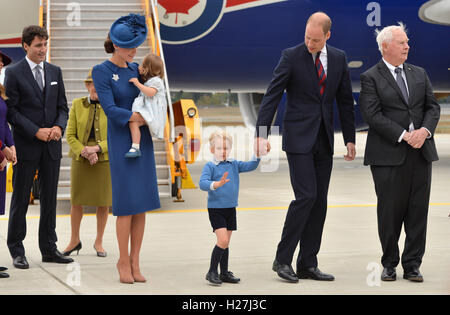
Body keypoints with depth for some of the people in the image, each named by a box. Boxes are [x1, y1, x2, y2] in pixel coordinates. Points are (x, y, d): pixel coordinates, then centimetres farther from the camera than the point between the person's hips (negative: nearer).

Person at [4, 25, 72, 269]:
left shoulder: (55, 72, 11)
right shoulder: (14, 73, -4)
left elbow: (62, 107, 13)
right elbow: (11, 110, -8)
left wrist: (59, 127, -7)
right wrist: (36, 132, -15)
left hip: (51, 147, 4)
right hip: (26, 146, -4)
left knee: (50, 198, 8)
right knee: (20, 199, 2)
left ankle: (49, 248, 16)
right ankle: (17, 251, 9)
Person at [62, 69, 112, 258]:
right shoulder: (77, 105, 3)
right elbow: (70, 136, 0)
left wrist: (97, 148, -17)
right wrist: (85, 152, -15)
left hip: (105, 159, -1)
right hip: (80, 160, 1)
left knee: (103, 202, 5)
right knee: (76, 201, 5)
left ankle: (99, 242, 20)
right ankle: (75, 241, 22)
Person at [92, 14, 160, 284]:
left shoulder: (135, 68, 9)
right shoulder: (101, 72, -8)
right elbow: (110, 110, -17)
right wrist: (141, 119, -17)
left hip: (143, 142, 6)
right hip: (121, 142, -6)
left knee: (143, 203, 4)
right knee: (127, 203, -8)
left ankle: (135, 261, 11)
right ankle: (124, 261, 6)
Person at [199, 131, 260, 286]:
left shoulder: (234, 165, 8)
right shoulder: (210, 166, -7)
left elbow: (250, 166, 1)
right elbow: (202, 183, -20)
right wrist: (216, 184, -38)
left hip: (230, 209, 5)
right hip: (215, 209, -5)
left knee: (225, 243, 12)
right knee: (223, 240, -15)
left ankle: (224, 273, 22)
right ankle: (212, 272, -3)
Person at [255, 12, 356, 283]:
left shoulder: (339, 58, 8)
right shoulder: (291, 57, -6)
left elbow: (345, 100, 13)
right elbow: (272, 95, -9)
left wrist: (350, 138, 11)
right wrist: (262, 134, -17)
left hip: (324, 140, 5)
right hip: (299, 138, -5)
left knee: (320, 201, 4)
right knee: (306, 195, -14)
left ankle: (308, 265, 11)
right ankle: (283, 259, -4)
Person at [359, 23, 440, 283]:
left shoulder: (419, 74, 15)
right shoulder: (371, 78, -1)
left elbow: (433, 106, 10)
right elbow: (373, 115, -10)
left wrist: (424, 130, -10)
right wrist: (404, 135, -16)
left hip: (421, 152, 4)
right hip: (389, 155, -4)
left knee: (418, 212, 4)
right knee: (390, 212, 1)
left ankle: (412, 265, 12)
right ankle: (390, 264, 15)